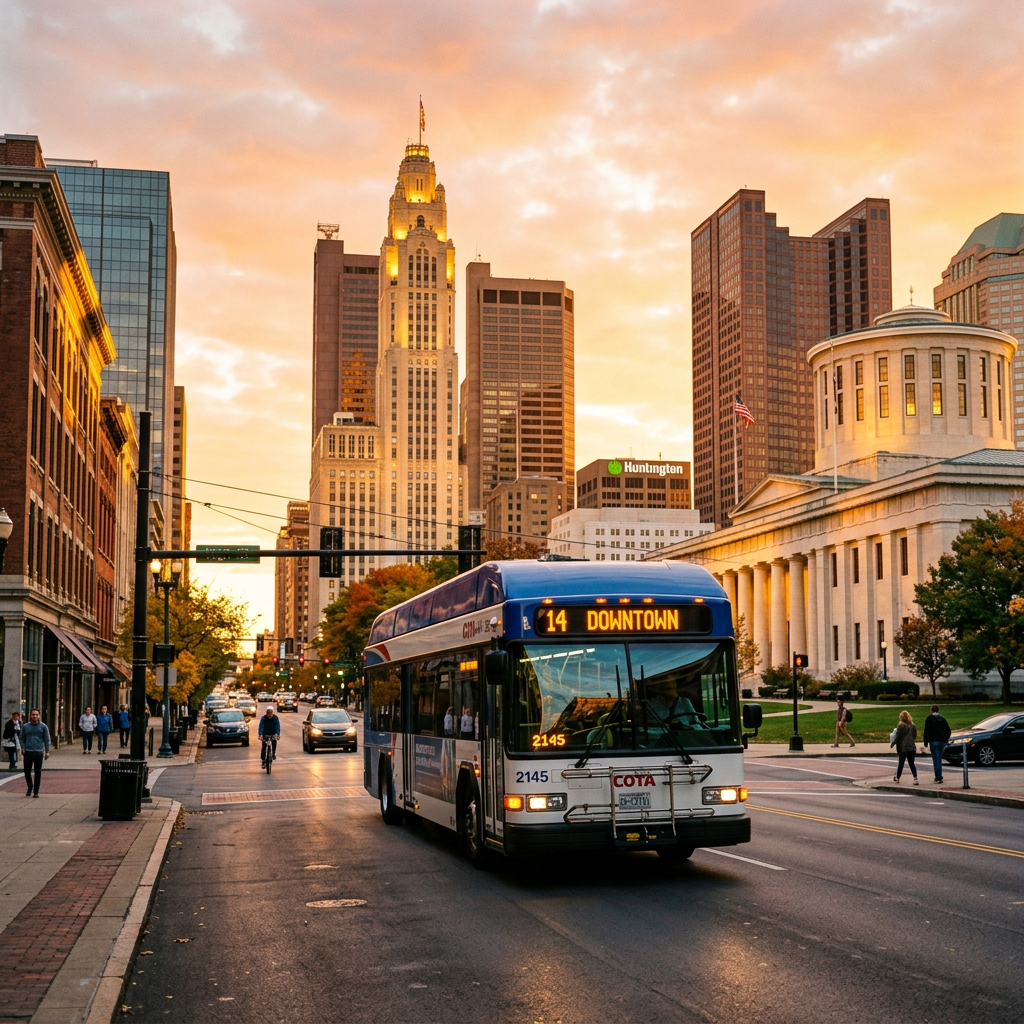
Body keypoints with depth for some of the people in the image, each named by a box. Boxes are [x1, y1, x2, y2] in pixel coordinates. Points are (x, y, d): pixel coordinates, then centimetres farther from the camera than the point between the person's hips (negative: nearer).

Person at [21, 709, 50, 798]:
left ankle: (36, 791, 9)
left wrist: (47, 751, -1)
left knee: (38, 773, 2)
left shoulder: (43, 726, 3)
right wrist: (23, 748, -1)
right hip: (28, 752, 1)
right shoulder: (25, 726, 6)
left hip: (39, 753, -1)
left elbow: (47, 739, 5)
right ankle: (30, 788, 26)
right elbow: (22, 738, 13)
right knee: (27, 771, 3)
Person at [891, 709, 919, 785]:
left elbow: (897, 737, -10)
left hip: (903, 748, -4)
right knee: (912, 763, 7)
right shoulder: (913, 726, 5)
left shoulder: (901, 726, -12)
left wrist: (892, 744, 4)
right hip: (912, 747, 4)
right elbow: (915, 736, 15)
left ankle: (897, 778, 25)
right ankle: (915, 778, -7)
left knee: (901, 763, 9)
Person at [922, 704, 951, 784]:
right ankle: (939, 776, 17)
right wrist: (946, 739, 24)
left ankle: (938, 778, -8)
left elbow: (926, 731, -7)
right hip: (942, 741, 5)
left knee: (936, 760, -4)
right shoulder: (942, 718, 10)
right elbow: (949, 731, 11)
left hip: (934, 741, -5)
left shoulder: (929, 718, -3)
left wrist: (926, 743, -4)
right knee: (939, 759, 15)